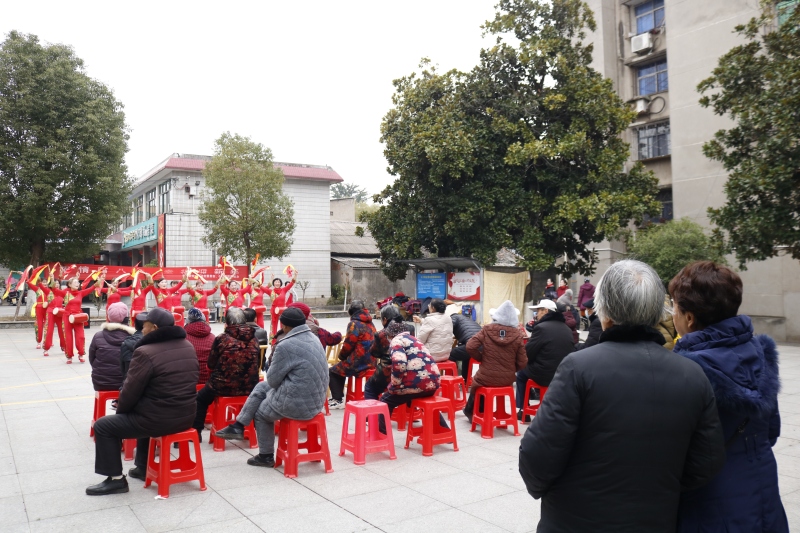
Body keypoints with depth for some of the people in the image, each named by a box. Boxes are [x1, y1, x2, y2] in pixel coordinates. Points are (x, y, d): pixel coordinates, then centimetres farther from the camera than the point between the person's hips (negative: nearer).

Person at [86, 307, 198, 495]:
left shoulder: (146, 352, -18)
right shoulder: (188, 347, 5)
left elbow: (131, 389, -12)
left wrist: (120, 408, 11)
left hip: (159, 420, -8)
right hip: (186, 416, 8)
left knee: (102, 426, 10)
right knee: (143, 413, 37)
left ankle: (116, 479, 15)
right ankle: (143, 467, 42)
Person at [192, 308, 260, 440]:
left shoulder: (221, 338, -10)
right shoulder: (253, 339, -1)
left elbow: (211, 364, 0)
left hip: (223, 386, -3)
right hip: (249, 387, 3)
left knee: (200, 398, 25)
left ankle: (196, 432, 27)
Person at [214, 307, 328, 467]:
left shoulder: (286, 346, -20)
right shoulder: (314, 338, 6)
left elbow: (272, 380, -10)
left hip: (298, 403, -8)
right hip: (315, 398, 8)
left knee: (260, 413, 22)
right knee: (261, 387, 21)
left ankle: (266, 456, 36)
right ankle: (238, 427, 27)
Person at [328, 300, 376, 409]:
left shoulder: (354, 323, -13)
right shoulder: (370, 323, 12)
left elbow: (348, 344, -12)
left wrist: (341, 356, 7)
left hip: (358, 363, -9)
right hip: (370, 361, 9)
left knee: (332, 371, 7)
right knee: (340, 368, 26)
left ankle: (338, 400, 4)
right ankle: (339, 396, 30)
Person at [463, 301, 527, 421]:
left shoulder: (487, 330, -11)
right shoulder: (517, 335, -9)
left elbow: (470, 347, -15)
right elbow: (522, 363, -6)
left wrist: (481, 358, 3)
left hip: (486, 377, -2)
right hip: (508, 379, 2)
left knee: (476, 382, 34)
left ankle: (470, 411, 52)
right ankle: (479, 411, 48)